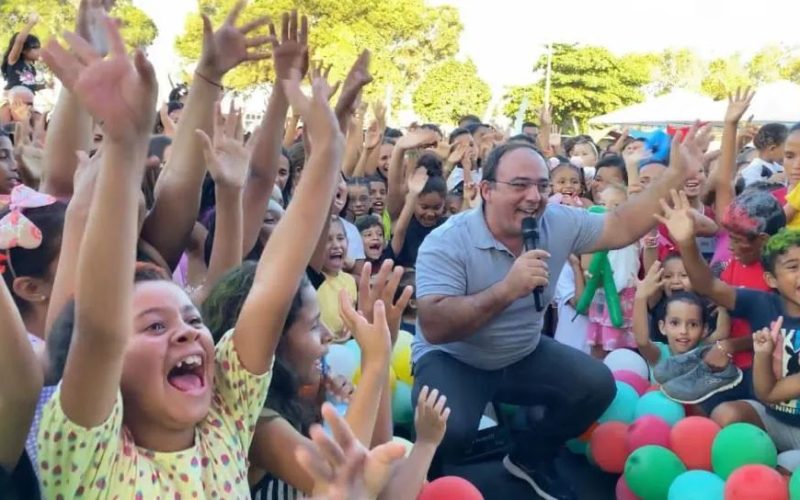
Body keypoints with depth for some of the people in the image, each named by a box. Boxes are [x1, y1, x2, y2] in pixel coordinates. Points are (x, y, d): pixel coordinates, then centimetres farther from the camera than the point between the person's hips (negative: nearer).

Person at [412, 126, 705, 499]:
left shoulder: (558, 223, -9)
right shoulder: (447, 242, -26)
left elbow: (621, 228, -5)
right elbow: (433, 328, -35)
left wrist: (676, 174, -15)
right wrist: (507, 289, -43)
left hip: (524, 356, 6)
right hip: (452, 360, -6)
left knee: (597, 385, -7)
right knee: (451, 428, -33)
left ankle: (529, 458, 18)